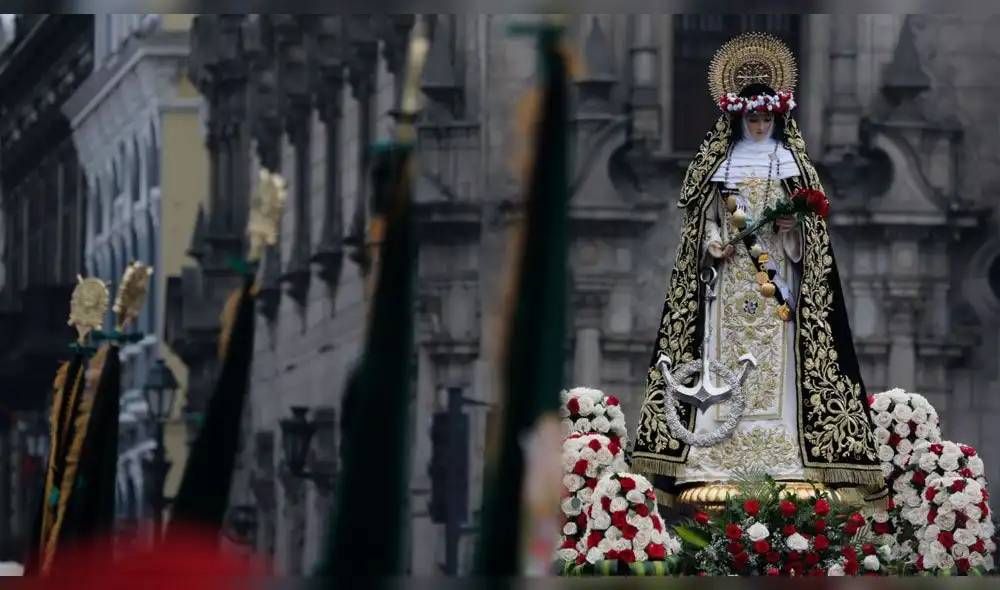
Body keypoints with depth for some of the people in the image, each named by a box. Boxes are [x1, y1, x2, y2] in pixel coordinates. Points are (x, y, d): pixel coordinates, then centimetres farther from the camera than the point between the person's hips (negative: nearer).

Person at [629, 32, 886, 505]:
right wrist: (714, 242, -10)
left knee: (773, 354, -6)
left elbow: (808, 224, 7)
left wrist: (792, 226, -13)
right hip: (731, 275, 0)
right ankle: (721, 448, -8)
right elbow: (707, 218, 9)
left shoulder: (790, 161, 8)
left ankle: (777, 446, -8)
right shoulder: (721, 162, 9)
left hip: (776, 272, 0)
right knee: (728, 351, -6)